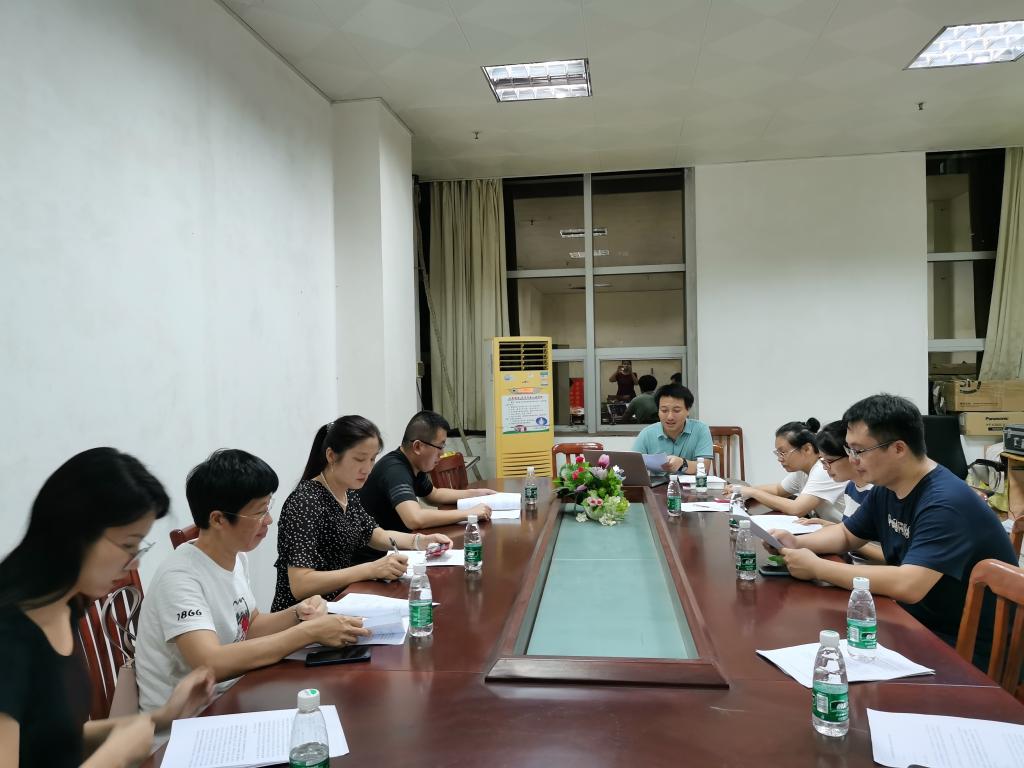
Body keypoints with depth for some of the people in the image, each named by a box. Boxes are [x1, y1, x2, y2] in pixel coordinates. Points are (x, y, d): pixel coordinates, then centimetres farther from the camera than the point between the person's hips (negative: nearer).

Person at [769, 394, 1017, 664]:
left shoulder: (945, 503, -27)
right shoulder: (885, 489, 0)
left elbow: (908, 586, -38)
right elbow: (847, 534, 16)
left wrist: (816, 567, -29)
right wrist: (797, 543, -4)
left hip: (965, 649, -7)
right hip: (918, 624, 7)